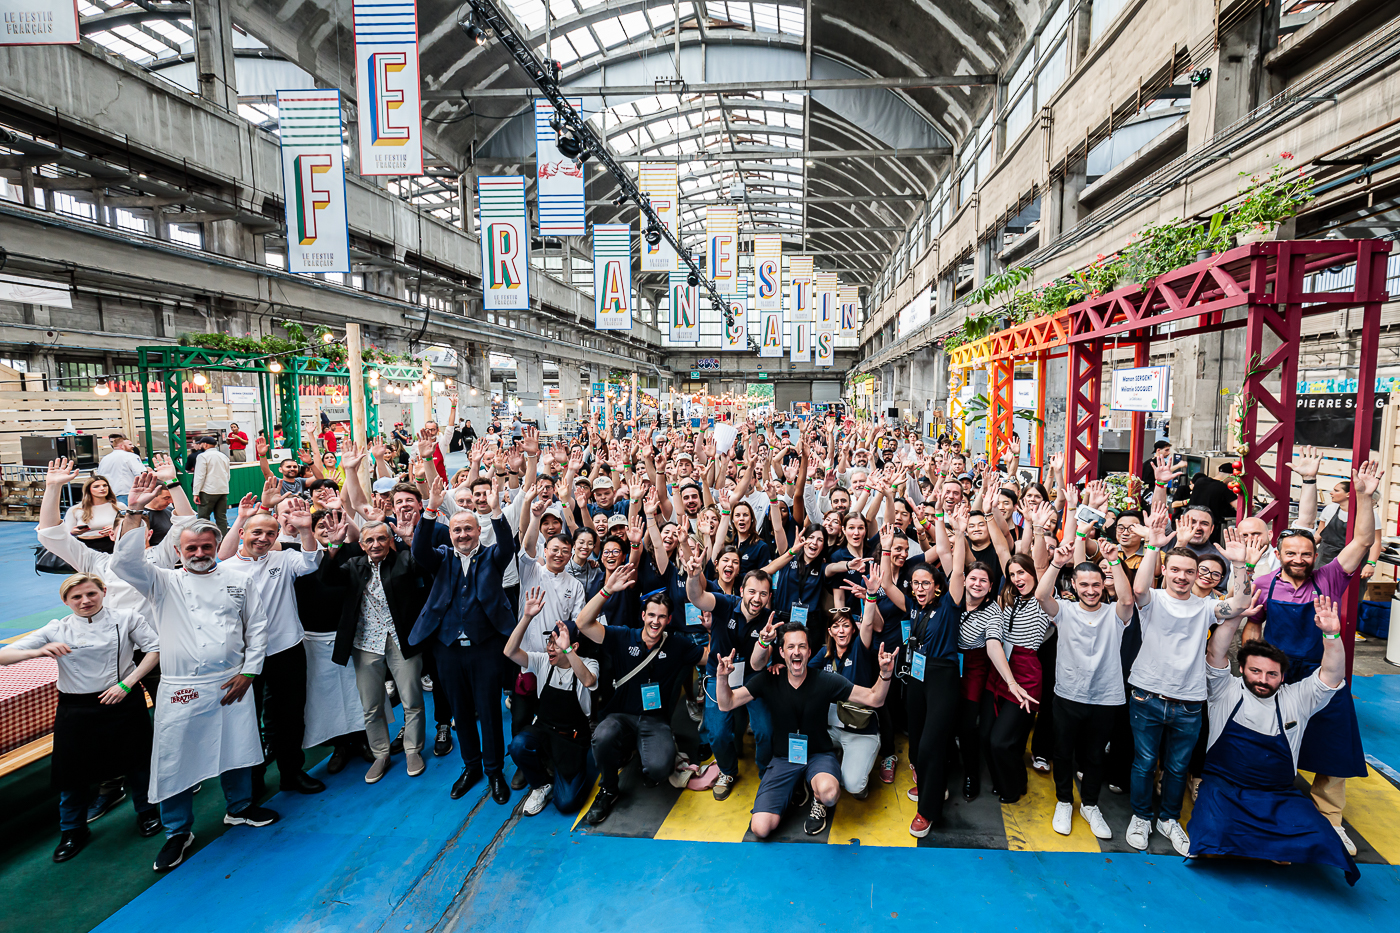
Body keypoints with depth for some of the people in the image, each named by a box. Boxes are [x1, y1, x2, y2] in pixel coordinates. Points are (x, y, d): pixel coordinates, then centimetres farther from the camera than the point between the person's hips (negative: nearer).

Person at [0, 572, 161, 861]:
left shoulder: (125, 619, -6)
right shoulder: (57, 630, -2)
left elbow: (156, 649, -7)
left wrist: (127, 684, -13)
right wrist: (38, 652, -25)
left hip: (123, 702, -1)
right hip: (77, 709, 1)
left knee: (135, 761, 12)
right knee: (73, 772, 10)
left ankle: (146, 811, 37)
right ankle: (72, 831, 35)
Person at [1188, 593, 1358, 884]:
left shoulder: (1296, 699, 11)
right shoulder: (1226, 691, 3)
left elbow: (1333, 675, -1)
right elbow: (1216, 655, -12)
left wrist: (1331, 635, -17)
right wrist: (1235, 616, -23)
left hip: (1279, 795, 3)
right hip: (1223, 787, -3)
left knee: (1320, 838, -25)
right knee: (1212, 834, -30)